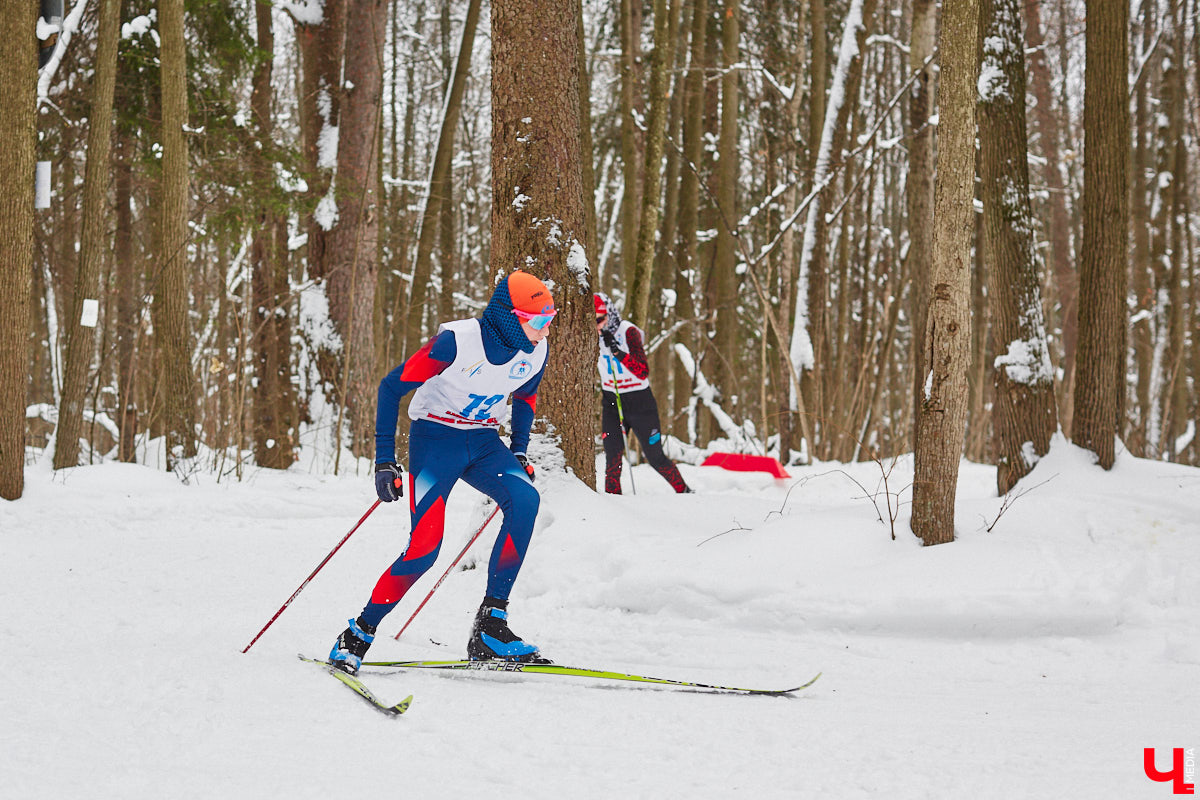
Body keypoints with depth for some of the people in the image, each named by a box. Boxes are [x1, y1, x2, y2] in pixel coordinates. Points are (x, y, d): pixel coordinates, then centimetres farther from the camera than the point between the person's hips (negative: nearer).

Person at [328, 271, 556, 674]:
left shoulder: (535, 351, -6)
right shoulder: (457, 341, -23)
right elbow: (391, 387, -13)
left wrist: (519, 452, 11)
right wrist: (385, 461, -15)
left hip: (484, 442, 5)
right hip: (435, 437, -5)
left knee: (525, 499, -26)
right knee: (425, 547, -20)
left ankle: (489, 626, -20)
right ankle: (357, 636, 0)